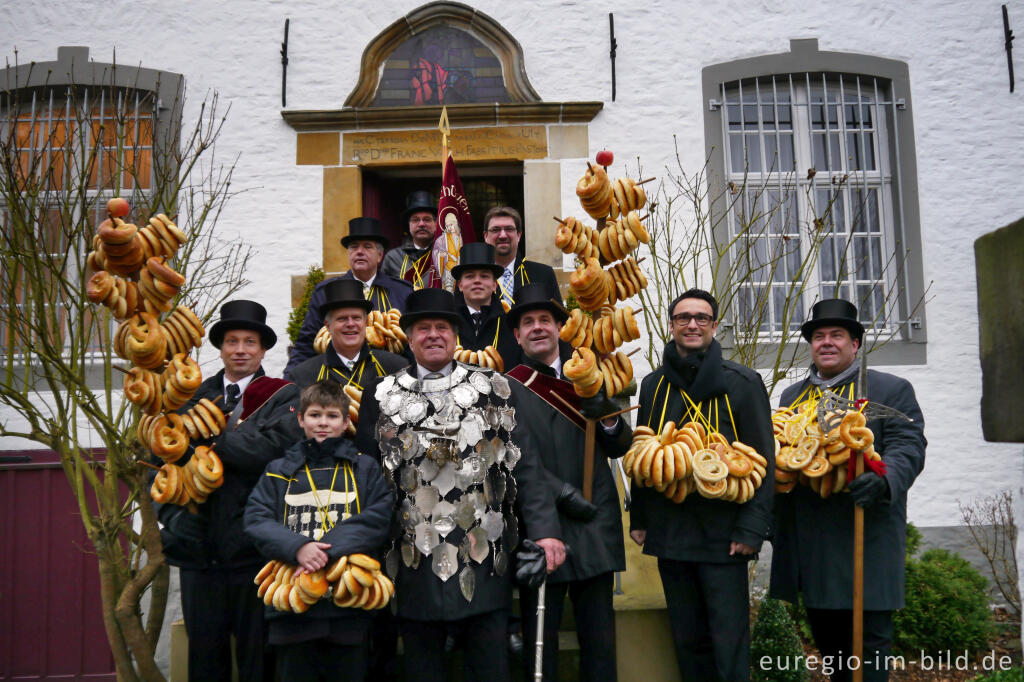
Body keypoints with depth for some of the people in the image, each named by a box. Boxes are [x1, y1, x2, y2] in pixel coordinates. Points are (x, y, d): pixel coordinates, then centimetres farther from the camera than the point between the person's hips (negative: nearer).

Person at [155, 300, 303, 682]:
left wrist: (211, 441, -12)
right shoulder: (197, 397, 12)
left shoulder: (282, 396, -1)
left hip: (254, 550, -3)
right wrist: (173, 515, -1)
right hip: (199, 549, 4)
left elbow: (276, 445, -20)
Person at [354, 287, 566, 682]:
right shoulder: (383, 398, 7)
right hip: (415, 559, 1)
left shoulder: (494, 391, 4)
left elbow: (524, 465, 0)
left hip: (484, 558, -1)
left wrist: (545, 530, -8)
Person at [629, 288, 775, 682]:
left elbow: (762, 459, -5)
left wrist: (751, 529, -11)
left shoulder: (742, 383, -3)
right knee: (687, 639, 13)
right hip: (669, 532, 4)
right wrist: (639, 518, 10)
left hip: (722, 534, -4)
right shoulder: (654, 385, 10)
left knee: (729, 640, 0)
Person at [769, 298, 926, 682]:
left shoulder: (892, 390, 3)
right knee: (827, 641, 15)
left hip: (864, 540, -5)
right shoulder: (792, 396, 18)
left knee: (868, 642, -2)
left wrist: (883, 481, -29)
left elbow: (907, 448, -9)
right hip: (809, 546, 5)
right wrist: (771, 516, 6)